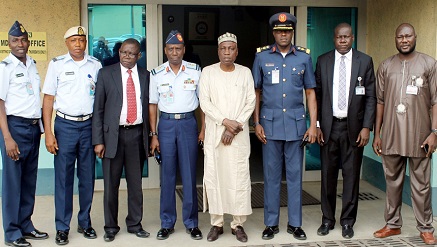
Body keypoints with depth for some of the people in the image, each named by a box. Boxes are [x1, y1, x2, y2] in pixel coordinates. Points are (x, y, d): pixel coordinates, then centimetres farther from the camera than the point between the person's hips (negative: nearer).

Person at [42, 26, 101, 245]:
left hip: (89, 125, 2)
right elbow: (48, 99, 1)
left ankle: (84, 222, 22)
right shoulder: (57, 64, 1)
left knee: (87, 177, 8)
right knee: (63, 177, 2)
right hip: (65, 125, -2)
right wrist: (48, 133, -5)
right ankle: (62, 227, 13)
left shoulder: (95, 65, 5)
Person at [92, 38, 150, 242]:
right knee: (111, 184, 5)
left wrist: (150, 136, 1)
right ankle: (111, 227, 20)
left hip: (137, 134, 2)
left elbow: (148, 106, 8)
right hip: (113, 134, -2)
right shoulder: (106, 73, 2)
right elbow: (98, 108, 0)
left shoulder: (145, 76, 8)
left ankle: (135, 224, 24)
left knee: (136, 183, 10)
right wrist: (98, 140, -6)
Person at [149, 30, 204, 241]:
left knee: (189, 175, 2)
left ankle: (191, 223, 14)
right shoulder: (157, 74, 3)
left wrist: (204, 129, -1)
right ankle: (167, 223, 16)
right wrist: (154, 135, 1)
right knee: (167, 176, 5)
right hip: (166, 123, 1)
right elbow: (153, 105, 5)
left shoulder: (195, 71, 1)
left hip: (188, 123, -1)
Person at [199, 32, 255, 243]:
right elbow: (204, 102, -3)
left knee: (240, 177, -1)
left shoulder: (245, 72, 6)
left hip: (239, 134, 0)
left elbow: (250, 103, 1)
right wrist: (225, 121, -14)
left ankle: (238, 224, 9)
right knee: (213, 176, 1)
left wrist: (235, 127, -9)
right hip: (214, 133, 0)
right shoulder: (208, 72, 4)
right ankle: (216, 223, 12)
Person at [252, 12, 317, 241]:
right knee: (271, 175, 7)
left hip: (296, 123, 0)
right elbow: (256, 92, 6)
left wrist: (313, 125, -1)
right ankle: (271, 223, 18)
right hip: (270, 123, 0)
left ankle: (295, 223, 18)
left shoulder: (304, 57, 3)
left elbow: (310, 92, 6)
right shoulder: (262, 57, 3)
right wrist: (256, 123, 0)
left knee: (295, 174, 7)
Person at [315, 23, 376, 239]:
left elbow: (371, 97, 0)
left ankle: (347, 221, 17)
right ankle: (328, 219, 20)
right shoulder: (323, 61, 5)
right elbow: (317, 94, 5)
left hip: (354, 127, -1)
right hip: (329, 126, 1)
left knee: (351, 175, 5)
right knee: (328, 174, 7)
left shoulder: (365, 61, 2)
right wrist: (317, 125, -1)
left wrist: (366, 127, -6)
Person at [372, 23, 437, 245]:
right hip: (391, 136, 3)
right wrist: (376, 134, 7)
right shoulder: (385, 66, 9)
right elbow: (380, 101, 9)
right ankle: (393, 224, 23)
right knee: (392, 182, 11)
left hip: (418, 137, -2)